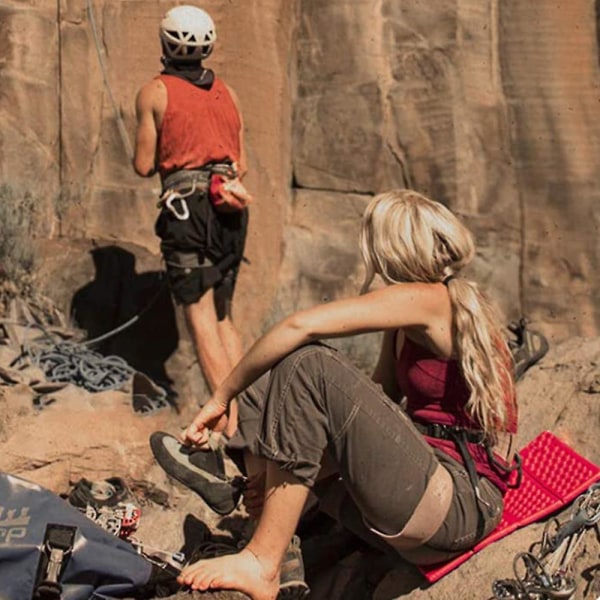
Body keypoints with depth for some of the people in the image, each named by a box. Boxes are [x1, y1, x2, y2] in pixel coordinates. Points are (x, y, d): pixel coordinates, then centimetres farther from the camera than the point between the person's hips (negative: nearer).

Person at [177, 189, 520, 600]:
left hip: (461, 504, -9)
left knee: (309, 365, -22)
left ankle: (261, 565, -20)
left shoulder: (430, 301, -11)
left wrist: (222, 396, -11)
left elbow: (301, 326, -19)